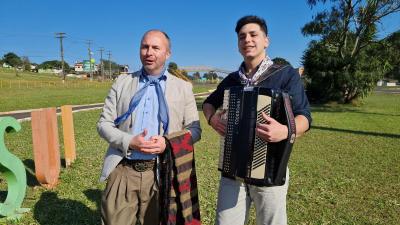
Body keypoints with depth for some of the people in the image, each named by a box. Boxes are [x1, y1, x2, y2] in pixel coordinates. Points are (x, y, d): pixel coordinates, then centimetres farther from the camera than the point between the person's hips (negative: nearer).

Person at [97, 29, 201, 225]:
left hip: (161, 173, 0)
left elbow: (194, 129, 3)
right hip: (122, 171, 1)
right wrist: (129, 141, -14)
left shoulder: (183, 87, 4)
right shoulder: (122, 82, 7)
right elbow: (104, 123, 4)